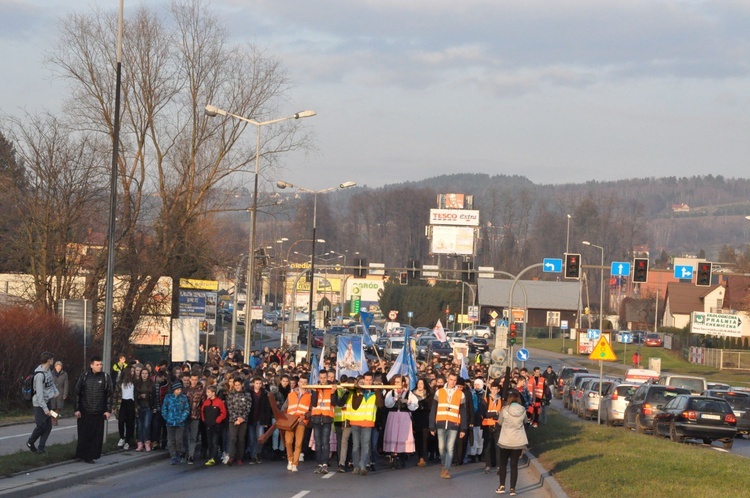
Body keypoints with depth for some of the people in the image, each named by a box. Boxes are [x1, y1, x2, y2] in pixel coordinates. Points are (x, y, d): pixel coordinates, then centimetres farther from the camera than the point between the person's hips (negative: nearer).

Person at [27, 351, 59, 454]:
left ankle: (41, 448, 9)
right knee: (41, 425, -5)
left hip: (47, 401, 8)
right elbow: (39, 393, -25)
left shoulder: (48, 370, 3)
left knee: (48, 426, 4)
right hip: (39, 403, -8)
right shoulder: (40, 375, -24)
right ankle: (30, 442, 18)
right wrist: (45, 408, -26)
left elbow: (51, 382, 22)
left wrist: (56, 391, 2)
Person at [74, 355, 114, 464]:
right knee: (84, 435, 1)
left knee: (97, 435, -3)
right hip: (85, 412, 0)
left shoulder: (105, 377, 3)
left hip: (99, 413, 0)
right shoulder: (84, 377, 2)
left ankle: (91, 456, 4)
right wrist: (77, 409, 1)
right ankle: (81, 454, 14)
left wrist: (108, 410, -1)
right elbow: (77, 393, 6)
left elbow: (110, 394, 5)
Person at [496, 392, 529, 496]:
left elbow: (499, 422, 3)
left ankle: (502, 486, 9)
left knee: (503, 464, 13)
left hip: (505, 440, -1)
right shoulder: (523, 410, -5)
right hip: (518, 441, 1)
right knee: (514, 465, 6)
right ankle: (512, 488, 2)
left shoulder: (505, 409, -10)